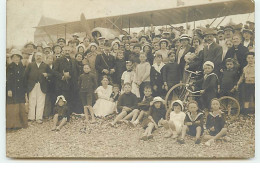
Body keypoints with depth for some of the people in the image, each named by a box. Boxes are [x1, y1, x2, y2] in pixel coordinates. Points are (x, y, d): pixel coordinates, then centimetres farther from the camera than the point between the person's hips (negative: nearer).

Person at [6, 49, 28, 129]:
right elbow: (8, 79, -7)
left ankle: (21, 123, 13)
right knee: (13, 107, 0)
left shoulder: (22, 67, 10)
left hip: (20, 91, 4)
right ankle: (12, 124, 5)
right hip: (12, 91, -4)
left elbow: (24, 79, 12)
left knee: (21, 107, 6)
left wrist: (25, 90, 10)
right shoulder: (9, 67, -3)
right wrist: (9, 90, -15)